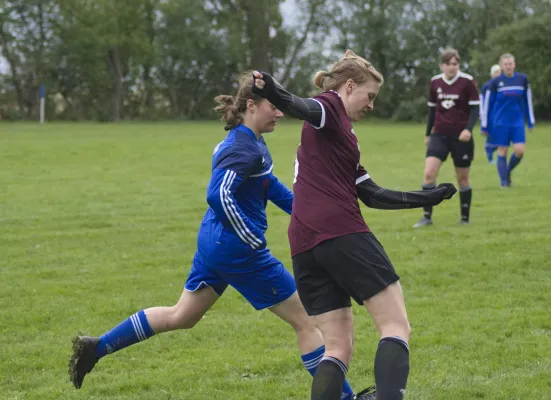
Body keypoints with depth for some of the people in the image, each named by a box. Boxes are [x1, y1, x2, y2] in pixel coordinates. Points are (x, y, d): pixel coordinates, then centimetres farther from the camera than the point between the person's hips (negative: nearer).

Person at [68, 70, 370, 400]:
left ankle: (96, 347, 21)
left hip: (213, 242, 10)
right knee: (306, 320, 1)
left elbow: (269, 185, 24)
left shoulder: (251, 142, 10)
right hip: (238, 249, -10)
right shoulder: (244, 149, -21)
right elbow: (219, 195, -31)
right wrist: (254, 242, -25)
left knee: (182, 316, 21)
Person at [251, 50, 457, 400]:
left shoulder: (340, 133, 28)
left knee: (338, 347, 10)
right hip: (342, 234, -9)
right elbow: (305, 109, -23)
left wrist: (427, 198, 35)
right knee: (396, 326, -5)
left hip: (305, 246, 9)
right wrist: (274, 92, -45)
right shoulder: (330, 106, 2)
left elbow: (371, 194, 29)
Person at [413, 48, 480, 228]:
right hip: (440, 135, 3)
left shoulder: (467, 82, -8)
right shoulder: (435, 82, 3)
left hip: (461, 137, -3)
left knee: (462, 178, 5)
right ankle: (427, 216, -5)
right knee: (429, 174, -12)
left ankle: (465, 218, 19)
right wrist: (427, 133, 18)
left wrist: (468, 129, -23)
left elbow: (475, 108, -8)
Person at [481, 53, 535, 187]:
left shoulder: (523, 79, 3)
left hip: (517, 121, 2)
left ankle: (508, 172, 17)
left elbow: (528, 101, 11)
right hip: (501, 123, -2)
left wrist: (531, 122, 10)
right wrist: (485, 126, 1)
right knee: (502, 152, -1)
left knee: (520, 150, -9)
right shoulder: (496, 82, -3)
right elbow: (487, 104, 2)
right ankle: (504, 181, 8)